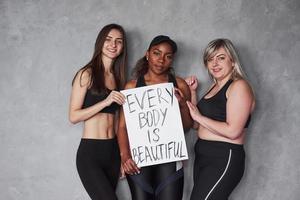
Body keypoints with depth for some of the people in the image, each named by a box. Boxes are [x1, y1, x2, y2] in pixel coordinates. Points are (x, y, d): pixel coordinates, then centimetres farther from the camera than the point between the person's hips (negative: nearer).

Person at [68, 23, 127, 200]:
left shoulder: (118, 77, 12)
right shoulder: (87, 74, -5)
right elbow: (73, 116, -10)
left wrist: (123, 154, 11)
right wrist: (106, 101, -18)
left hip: (113, 150, 6)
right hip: (90, 151, -6)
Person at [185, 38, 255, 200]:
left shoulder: (239, 86, -11)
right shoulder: (214, 87, 15)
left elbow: (233, 131, -21)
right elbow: (196, 124, 16)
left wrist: (199, 117, -13)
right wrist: (192, 92, 10)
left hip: (224, 158, -8)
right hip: (203, 156, 8)